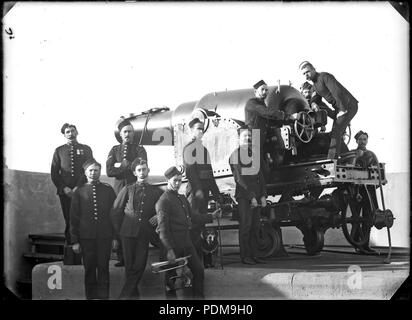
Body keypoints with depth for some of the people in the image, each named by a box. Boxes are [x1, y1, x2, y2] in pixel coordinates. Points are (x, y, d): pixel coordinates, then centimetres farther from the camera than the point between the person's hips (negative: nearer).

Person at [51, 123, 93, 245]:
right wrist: (64, 188, -5)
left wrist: (78, 187, -9)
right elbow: (54, 173, 9)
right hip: (65, 192, 1)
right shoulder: (59, 151, 13)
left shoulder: (86, 149, 11)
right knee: (69, 221, -1)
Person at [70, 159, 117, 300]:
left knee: (103, 268, 1)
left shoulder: (108, 190, 8)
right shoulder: (79, 192, 6)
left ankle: (103, 296, 6)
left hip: (105, 236, 0)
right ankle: (90, 296, 13)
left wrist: (115, 236, 3)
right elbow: (74, 217, 6)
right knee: (89, 268, 5)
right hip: (86, 237, 0)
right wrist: (75, 240, 2)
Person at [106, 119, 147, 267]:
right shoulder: (115, 150, 16)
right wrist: (130, 167, -4)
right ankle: (121, 257, 2)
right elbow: (109, 171, 1)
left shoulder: (139, 149, 11)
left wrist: (120, 165, -3)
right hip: (119, 189, 2)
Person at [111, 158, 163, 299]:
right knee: (129, 265, 1)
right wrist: (118, 230, 6)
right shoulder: (127, 190, 10)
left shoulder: (156, 192, 12)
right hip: (128, 232, 0)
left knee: (139, 265, -6)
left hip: (145, 233, 0)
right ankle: (133, 293, 14)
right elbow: (116, 211, 10)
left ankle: (125, 294, 1)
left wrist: (158, 216, -1)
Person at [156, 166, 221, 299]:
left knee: (199, 270, 5)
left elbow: (193, 217, 23)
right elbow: (163, 227, -16)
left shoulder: (182, 198, 17)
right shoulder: (164, 201, -11)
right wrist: (169, 250, -22)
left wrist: (211, 216, 13)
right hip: (173, 246, -8)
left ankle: (199, 296, 14)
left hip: (186, 243, 8)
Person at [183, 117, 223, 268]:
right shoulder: (189, 148, -5)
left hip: (204, 191, 8)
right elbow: (190, 171, -15)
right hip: (195, 190, -8)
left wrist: (217, 195, 19)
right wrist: (198, 190, -24)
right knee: (195, 224, -8)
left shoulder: (203, 149, 19)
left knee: (201, 224, 10)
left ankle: (205, 258, 13)